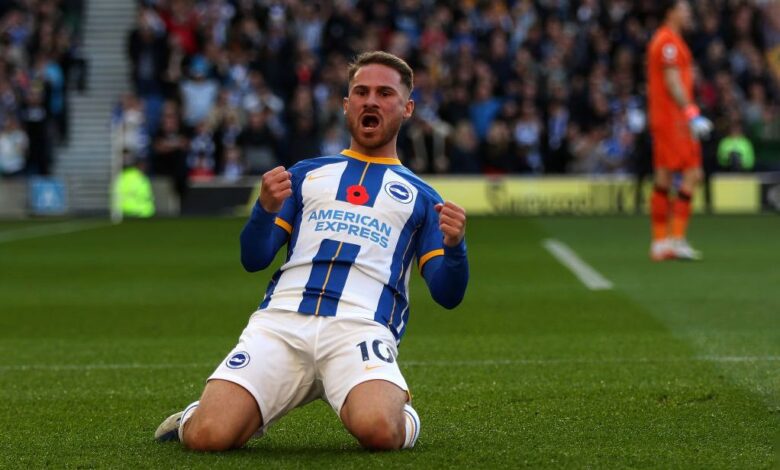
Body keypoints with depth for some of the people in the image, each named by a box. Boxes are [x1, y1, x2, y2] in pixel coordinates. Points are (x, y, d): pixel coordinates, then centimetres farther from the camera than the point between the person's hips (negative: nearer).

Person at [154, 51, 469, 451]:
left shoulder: (420, 196, 21)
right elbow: (253, 260, 16)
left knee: (378, 430, -34)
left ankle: (402, 415, 3)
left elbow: (447, 294, 12)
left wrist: (454, 246, -9)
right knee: (209, 435, -22)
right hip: (281, 322, 1)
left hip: (360, 328, -1)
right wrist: (266, 209, -5)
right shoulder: (306, 175, 24)